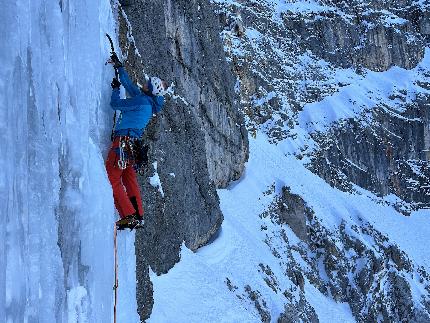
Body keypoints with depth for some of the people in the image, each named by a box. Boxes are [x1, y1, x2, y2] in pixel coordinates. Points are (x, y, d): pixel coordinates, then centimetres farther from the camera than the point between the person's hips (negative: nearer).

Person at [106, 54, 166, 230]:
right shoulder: (148, 102, 14)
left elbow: (115, 104, -7)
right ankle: (137, 215, 17)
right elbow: (129, 85, 25)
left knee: (113, 179, -7)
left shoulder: (142, 100, -13)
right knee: (129, 179, 15)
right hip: (132, 144, 9)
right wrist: (119, 67, 29)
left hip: (123, 141, -9)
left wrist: (115, 88, 11)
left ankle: (128, 216, -12)